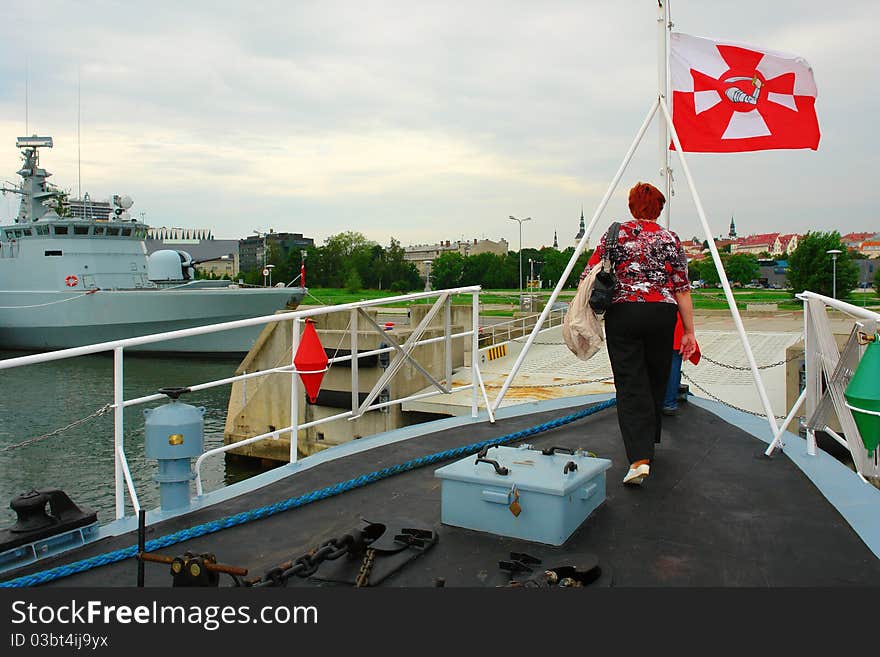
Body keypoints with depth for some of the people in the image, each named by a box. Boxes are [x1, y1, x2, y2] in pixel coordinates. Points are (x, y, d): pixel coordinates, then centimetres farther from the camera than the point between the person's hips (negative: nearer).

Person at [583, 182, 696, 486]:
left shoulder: (615, 235, 4)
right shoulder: (671, 240, 5)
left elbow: (589, 276, -1)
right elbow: (682, 289, 2)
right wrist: (689, 332, 6)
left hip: (622, 313, -1)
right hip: (662, 313, 1)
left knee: (630, 385, -1)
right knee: (656, 381, 18)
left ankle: (639, 458, -13)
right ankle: (648, 444, 34)